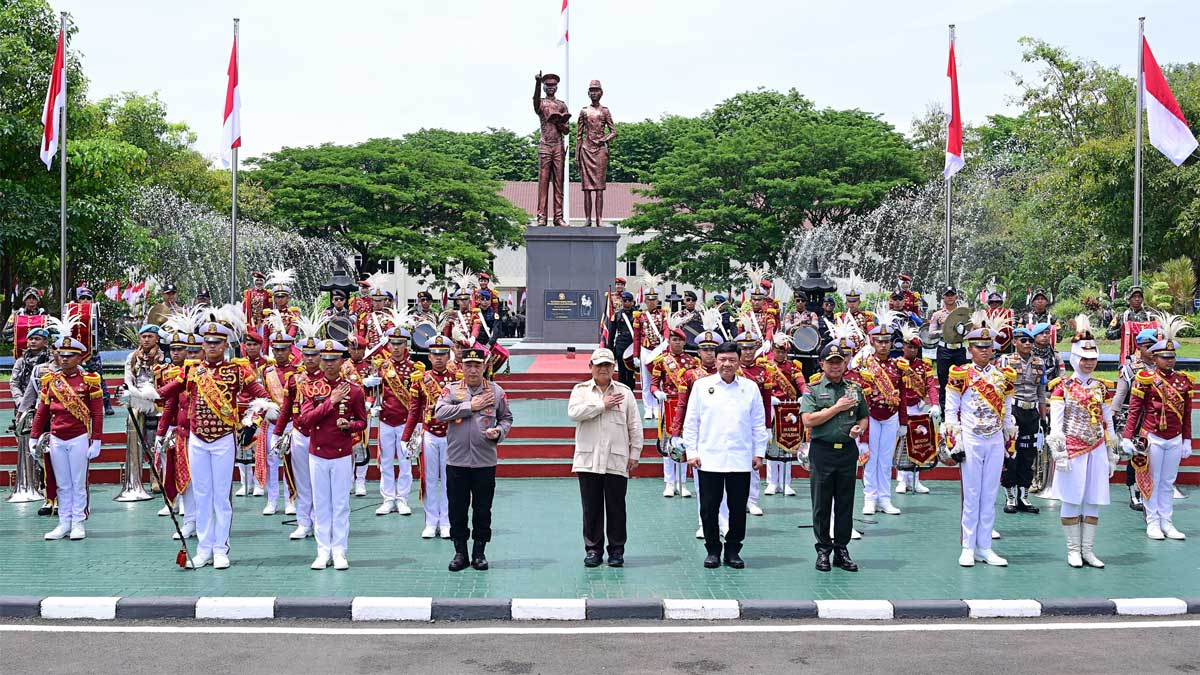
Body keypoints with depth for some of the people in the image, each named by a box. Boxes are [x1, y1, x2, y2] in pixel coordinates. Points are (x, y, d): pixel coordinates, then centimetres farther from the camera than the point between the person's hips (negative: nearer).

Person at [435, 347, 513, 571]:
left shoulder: (496, 391, 5)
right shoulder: (451, 390, 2)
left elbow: (506, 417, 14)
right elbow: (439, 412, -12)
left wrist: (499, 431, -7)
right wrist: (469, 406, -13)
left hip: (485, 461, 0)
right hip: (456, 460, 0)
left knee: (483, 509, 6)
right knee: (457, 509, 5)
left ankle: (479, 552, 17)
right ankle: (460, 552, 16)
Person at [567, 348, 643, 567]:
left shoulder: (624, 392, 10)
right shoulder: (581, 390, 8)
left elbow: (635, 425, 10)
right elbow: (573, 412, -12)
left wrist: (635, 454, 4)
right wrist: (603, 404, -10)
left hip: (617, 461, 0)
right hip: (588, 460, 0)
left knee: (616, 506, 3)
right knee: (591, 507, 3)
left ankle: (617, 549, 13)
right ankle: (593, 549, 14)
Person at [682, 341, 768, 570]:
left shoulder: (751, 388, 7)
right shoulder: (701, 386, 4)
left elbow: (759, 424, 10)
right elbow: (691, 422, 5)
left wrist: (759, 452, 6)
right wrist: (692, 452, 0)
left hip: (741, 459, 1)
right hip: (709, 458, -1)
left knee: (738, 508, 5)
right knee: (709, 508, 3)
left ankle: (733, 550, 17)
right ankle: (713, 550, 15)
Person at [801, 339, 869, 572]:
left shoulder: (855, 389, 11)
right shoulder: (813, 389, 0)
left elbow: (865, 417, 20)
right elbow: (808, 420, -12)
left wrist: (860, 428, -4)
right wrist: (837, 407, -11)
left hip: (848, 450, 3)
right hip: (822, 450, -3)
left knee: (845, 503, 6)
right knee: (822, 504, 3)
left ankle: (842, 549, 14)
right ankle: (823, 550, 12)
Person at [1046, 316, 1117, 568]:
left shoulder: (1102, 387, 11)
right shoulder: (1063, 387, -2)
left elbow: (1108, 424, 14)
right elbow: (1055, 426, -6)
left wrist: (1111, 454, 12)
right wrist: (1059, 454, -12)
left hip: (1097, 451, 4)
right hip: (1073, 451, -4)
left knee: (1093, 500, 5)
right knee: (1072, 500, -1)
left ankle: (1088, 550, 13)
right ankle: (1073, 550, 8)